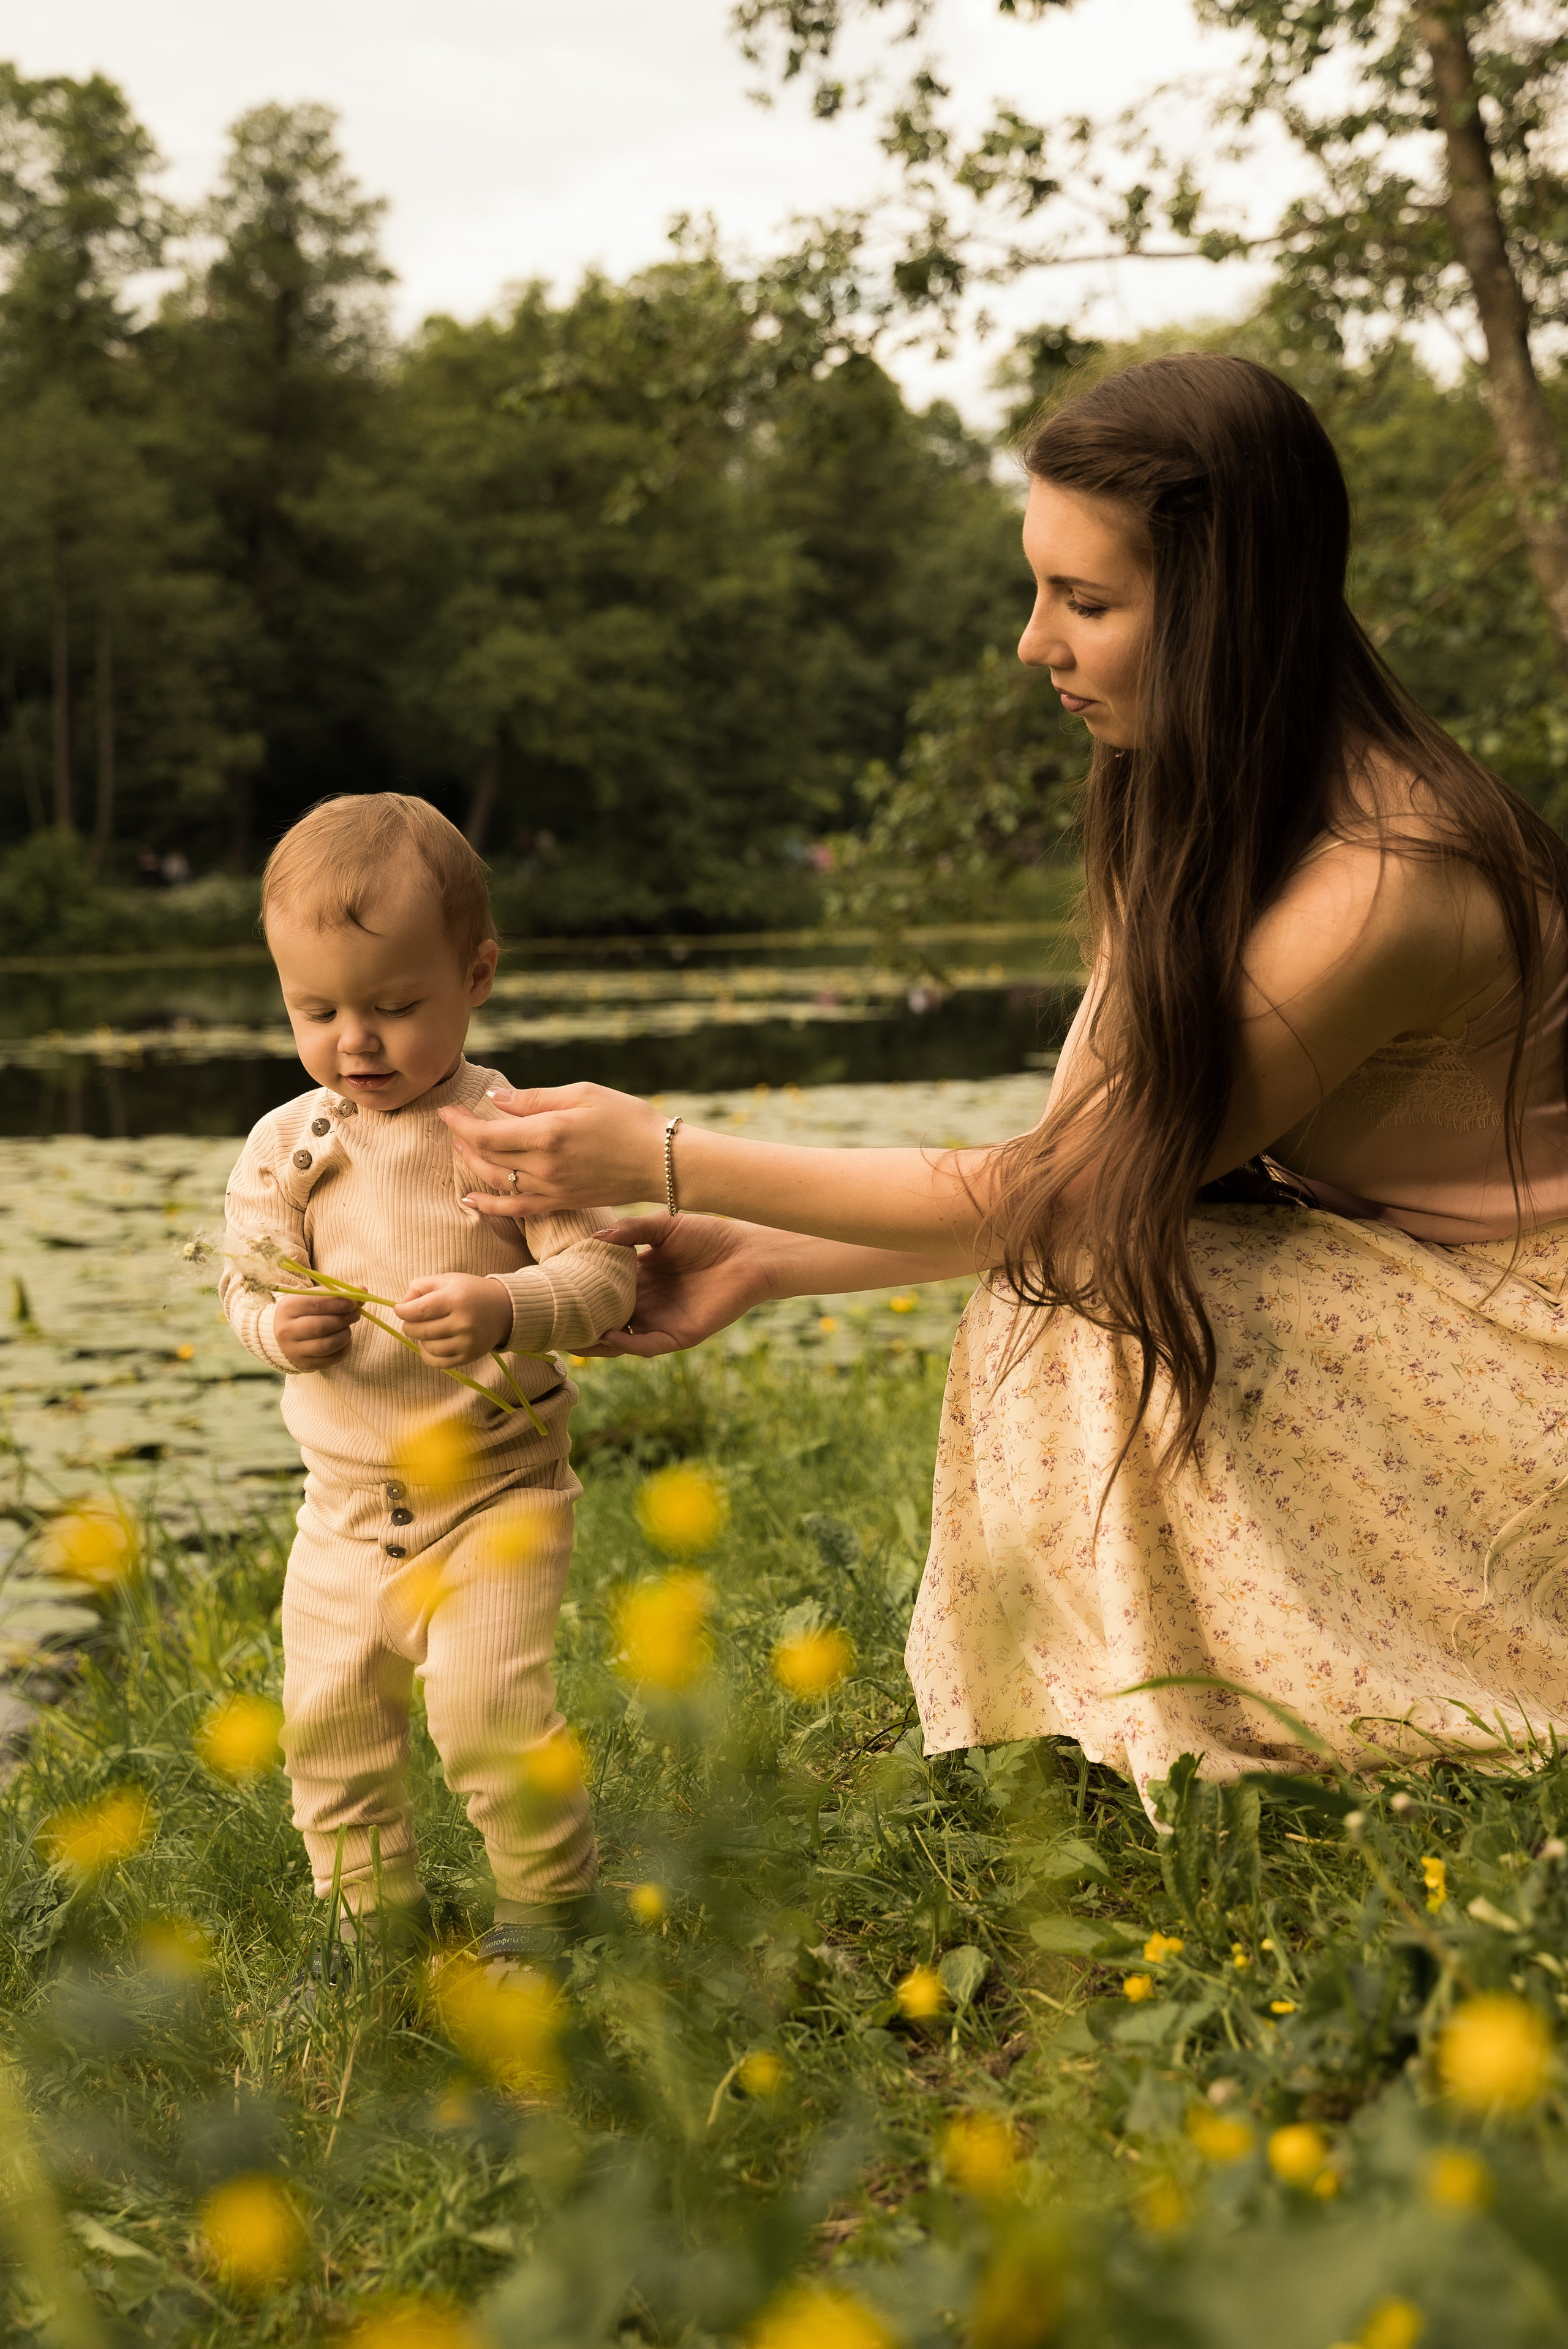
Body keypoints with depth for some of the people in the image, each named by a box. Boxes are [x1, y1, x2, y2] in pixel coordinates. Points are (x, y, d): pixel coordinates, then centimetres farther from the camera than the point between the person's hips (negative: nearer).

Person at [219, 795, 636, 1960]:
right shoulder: (286, 1144, 1)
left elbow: (603, 1272, -13)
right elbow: (249, 1281, 8)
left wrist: (504, 1309, -32)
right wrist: (278, 1325, -15)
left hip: (498, 1485, -5)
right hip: (347, 1499, 5)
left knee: (487, 1703, -15)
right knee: (328, 1711, 8)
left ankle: (548, 1898, 10)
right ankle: (373, 1917, 28)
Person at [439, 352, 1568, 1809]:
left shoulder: (1377, 884, -28)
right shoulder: (1179, 814, 0)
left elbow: (1047, 1197, -22)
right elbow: (1079, 1182, 2)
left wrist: (666, 1161, -18)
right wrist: (762, 1263, -1)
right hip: (1394, 1321, 8)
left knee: (1118, 1282, -23)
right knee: (1073, 1288, -11)